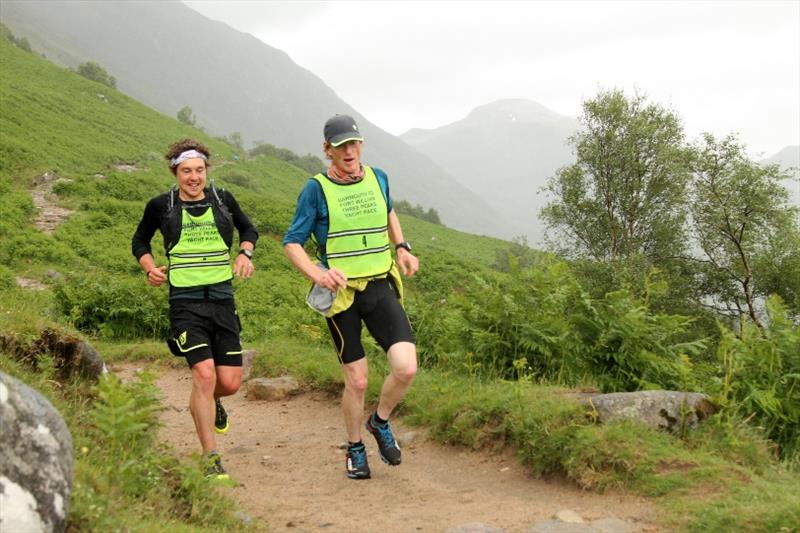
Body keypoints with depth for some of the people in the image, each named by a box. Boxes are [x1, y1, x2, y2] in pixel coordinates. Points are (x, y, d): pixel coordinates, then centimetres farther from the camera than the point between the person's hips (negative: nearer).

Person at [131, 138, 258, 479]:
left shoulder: (222, 200, 5)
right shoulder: (161, 206, 0)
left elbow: (248, 229, 23)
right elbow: (139, 241, 17)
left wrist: (245, 253, 3)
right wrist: (150, 269, -1)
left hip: (222, 300, 3)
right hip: (185, 302, -3)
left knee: (230, 382, -1)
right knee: (204, 374, -18)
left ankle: (210, 402, 38)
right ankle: (210, 459, -7)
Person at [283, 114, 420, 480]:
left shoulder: (378, 178, 6)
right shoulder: (316, 189, -7)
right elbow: (292, 243, -5)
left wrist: (401, 248, 12)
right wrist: (317, 274, -22)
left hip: (381, 287, 3)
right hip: (341, 295, -3)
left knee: (406, 368, -12)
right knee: (357, 381, 1)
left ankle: (381, 422, 17)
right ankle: (355, 449, 26)